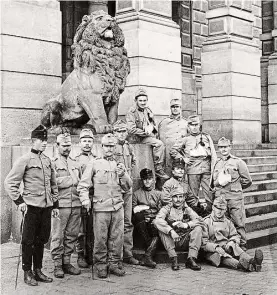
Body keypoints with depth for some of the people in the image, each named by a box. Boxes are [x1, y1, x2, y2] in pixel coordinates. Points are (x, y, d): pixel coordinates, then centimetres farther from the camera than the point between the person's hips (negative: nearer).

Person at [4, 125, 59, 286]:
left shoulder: (48, 161, 12)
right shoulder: (25, 160, -6)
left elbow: (53, 184, 19)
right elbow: (10, 182, -7)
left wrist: (55, 204, 15)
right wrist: (19, 201, -12)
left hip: (46, 206, 6)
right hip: (31, 206, -6)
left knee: (42, 239, 12)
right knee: (28, 241, 3)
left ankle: (38, 270, 23)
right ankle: (28, 273, 14)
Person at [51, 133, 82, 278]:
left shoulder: (75, 163, 20)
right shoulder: (52, 162, 0)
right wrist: (71, 180, -7)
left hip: (75, 204, 6)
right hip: (60, 204, -6)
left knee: (72, 235, 8)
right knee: (58, 236, -3)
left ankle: (66, 262, 17)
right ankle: (57, 265, 5)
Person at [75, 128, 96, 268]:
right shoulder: (75, 160, 5)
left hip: (95, 197, 3)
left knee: (92, 229, 7)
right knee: (80, 229, -2)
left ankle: (90, 255, 16)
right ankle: (81, 256, 7)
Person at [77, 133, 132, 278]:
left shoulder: (119, 165, 16)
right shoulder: (94, 164, 5)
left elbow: (128, 187, 13)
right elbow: (83, 185, 2)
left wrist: (123, 174, -4)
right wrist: (85, 199, -13)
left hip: (118, 207, 3)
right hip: (100, 207, -3)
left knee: (117, 238, 5)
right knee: (100, 238, -2)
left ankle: (115, 264, 18)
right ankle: (101, 266, 11)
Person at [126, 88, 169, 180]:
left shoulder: (148, 110, 15)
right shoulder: (131, 112, -7)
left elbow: (154, 124, 22)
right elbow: (131, 129, -16)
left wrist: (151, 128, -2)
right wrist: (146, 133, -13)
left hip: (150, 136, 7)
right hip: (139, 138, -7)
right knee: (159, 144, -26)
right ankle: (158, 169, -20)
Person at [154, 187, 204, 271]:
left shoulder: (187, 209, 7)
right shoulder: (167, 208, 1)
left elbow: (200, 220, -9)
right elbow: (157, 220, -21)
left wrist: (186, 225, -27)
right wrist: (171, 231, -35)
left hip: (185, 241, 2)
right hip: (171, 240, -1)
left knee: (198, 228, -18)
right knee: (161, 229, -26)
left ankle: (191, 259, -23)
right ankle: (174, 259, -27)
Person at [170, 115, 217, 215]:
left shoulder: (207, 137, 18)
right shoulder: (186, 139, 12)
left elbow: (213, 153, 14)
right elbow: (173, 150, 12)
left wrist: (214, 168, 4)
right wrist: (183, 158, 2)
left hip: (207, 167, 2)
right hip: (193, 168, -2)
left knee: (209, 191, -1)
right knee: (193, 193, -3)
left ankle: (210, 210, 4)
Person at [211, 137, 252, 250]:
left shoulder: (238, 162, 4)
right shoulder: (216, 163, 16)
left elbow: (247, 181, 5)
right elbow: (212, 183, 23)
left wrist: (235, 187, 8)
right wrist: (218, 183, 6)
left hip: (235, 198, -4)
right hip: (219, 198, 4)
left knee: (238, 224, -4)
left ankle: (242, 246, 5)